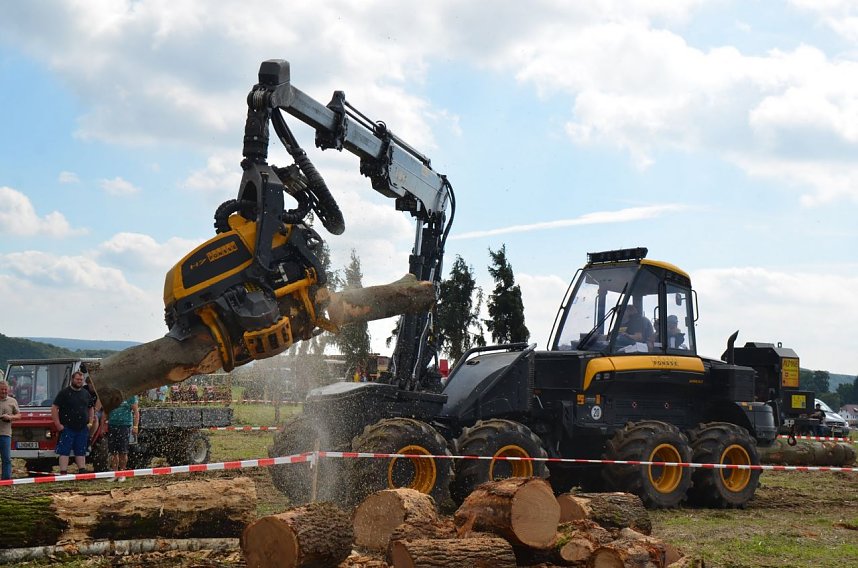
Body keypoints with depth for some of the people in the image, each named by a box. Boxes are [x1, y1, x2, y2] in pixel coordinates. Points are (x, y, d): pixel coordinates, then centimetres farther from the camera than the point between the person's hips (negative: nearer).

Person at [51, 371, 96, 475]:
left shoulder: (86, 393, 13)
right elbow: (54, 408, -7)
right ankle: (63, 474, -6)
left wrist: (90, 422, 14)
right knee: (64, 452, -5)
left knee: (81, 452, 9)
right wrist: (58, 425, -11)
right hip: (67, 428, -5)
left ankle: (82, 473, 14)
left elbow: (91, 408, 25)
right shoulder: (64, 392, -4)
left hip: (82, 429, 5)